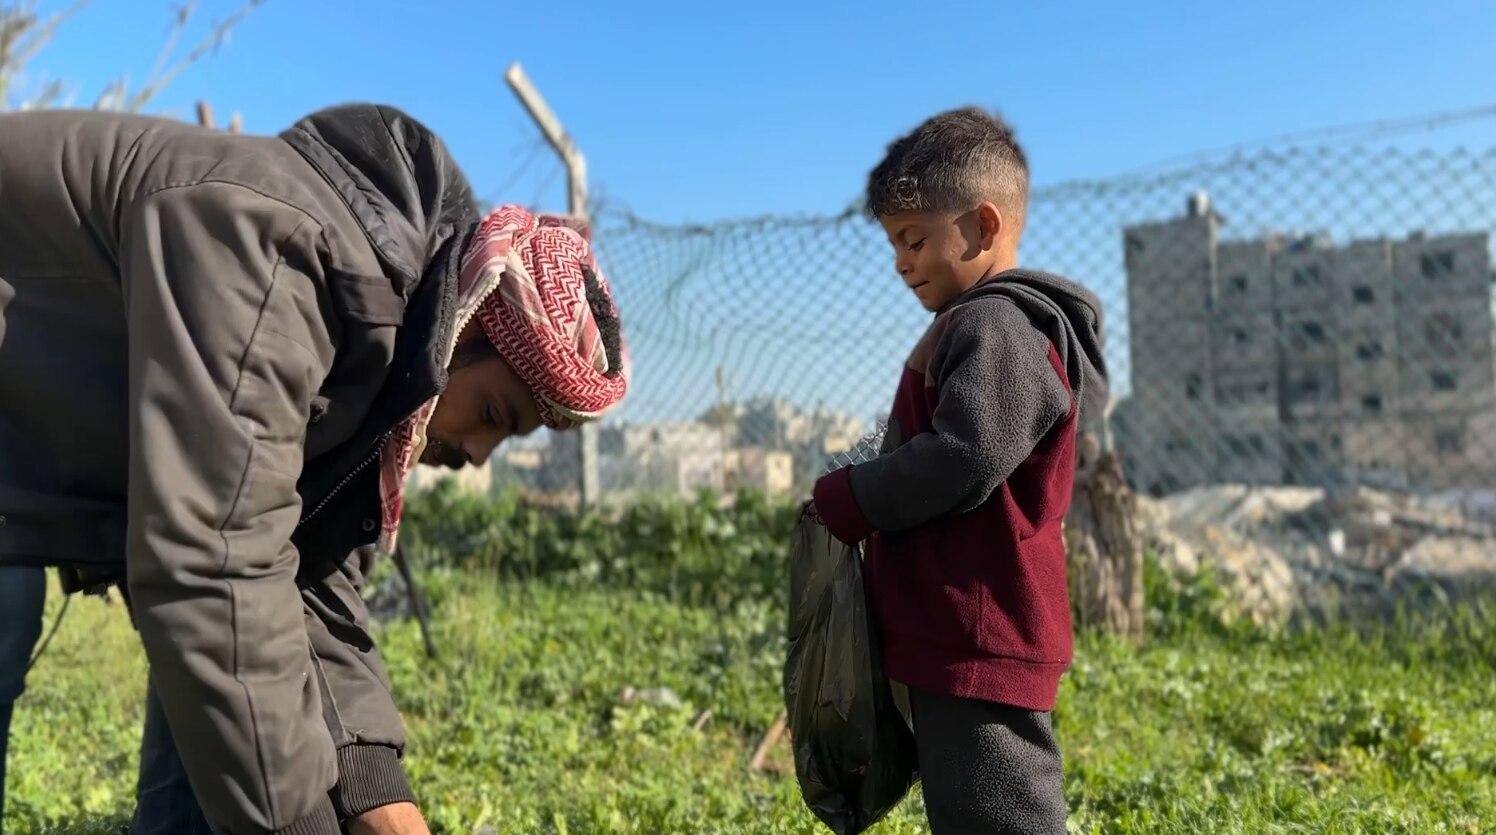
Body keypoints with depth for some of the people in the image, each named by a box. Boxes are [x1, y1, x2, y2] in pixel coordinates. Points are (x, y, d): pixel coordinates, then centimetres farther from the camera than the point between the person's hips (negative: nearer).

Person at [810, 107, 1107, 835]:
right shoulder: (976, 326, 19)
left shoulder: (999, 326, -15)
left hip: (978, 642, -11)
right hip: (959, 639, 11)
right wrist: (857, 499, 7)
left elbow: (962, 460, -25)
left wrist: (843, 503, -13)